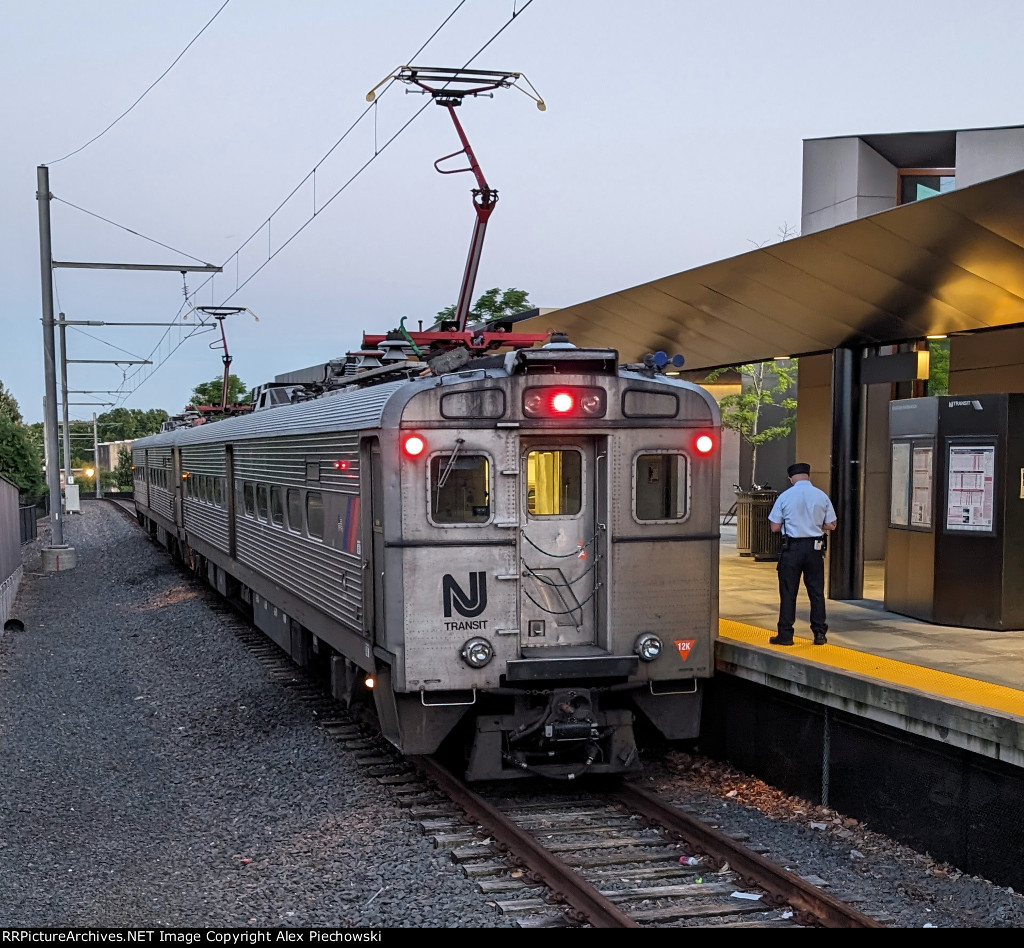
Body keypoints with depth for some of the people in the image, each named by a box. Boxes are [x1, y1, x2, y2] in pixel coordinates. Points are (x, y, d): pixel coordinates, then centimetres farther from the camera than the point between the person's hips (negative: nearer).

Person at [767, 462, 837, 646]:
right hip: (815, 548, 2)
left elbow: (775, 527, -4)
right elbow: (831, 525, 4)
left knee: (788, 592, 4)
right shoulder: (822, 496, 0)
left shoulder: (785, 496, -6)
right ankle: (819, 634, 14)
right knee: (817, 591, 11)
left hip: (792, 548, -2)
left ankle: (785, 634, 6)